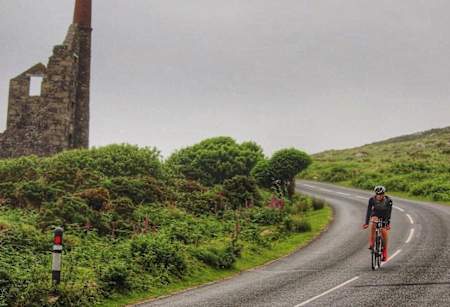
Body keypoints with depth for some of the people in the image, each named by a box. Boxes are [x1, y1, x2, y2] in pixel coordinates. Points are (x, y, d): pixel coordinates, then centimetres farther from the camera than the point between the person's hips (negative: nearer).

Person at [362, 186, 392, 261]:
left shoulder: (388, 200, -28)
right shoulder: (372, 199, -26)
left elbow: (389, 212, -30)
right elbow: (369, 211, -27)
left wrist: (388, 223, -40)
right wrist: (366, 223, -35)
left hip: (385, 217, 0)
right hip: (376, 215, 0)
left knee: (384, 233, -6)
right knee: (373, 225, -33)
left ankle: (385, 254, 11)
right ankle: (371, 245, -30)